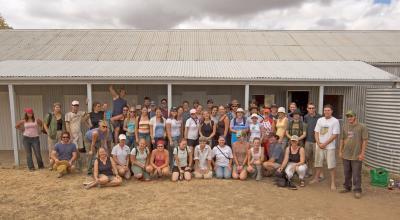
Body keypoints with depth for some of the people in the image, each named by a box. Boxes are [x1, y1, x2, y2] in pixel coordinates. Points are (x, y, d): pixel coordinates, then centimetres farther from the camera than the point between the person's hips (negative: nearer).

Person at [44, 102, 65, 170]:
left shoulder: (62, 116, 10)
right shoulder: (50, 115, -1)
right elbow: (45, 124, 3)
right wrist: (48, 132, -5)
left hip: (60, 134, 3)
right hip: (52, 134, -3)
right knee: (52, 149, -1)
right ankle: (51, 164, 10)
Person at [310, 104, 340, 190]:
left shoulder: (335, 121, -7)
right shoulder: (320, 120, 8)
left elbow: (335, 135, -11)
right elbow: (316, 133, 9)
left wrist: (325, 144, -13)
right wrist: (319, 143, -4)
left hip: (330, 147, -5)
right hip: (319, 146, 5)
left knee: (331, 166, -2)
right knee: (318, 163, 15)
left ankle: (333, 183, 7)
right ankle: (316, 178, 31)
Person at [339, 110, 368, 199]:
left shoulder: (362, 127, -7)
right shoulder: (345, 127, 8)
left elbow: (365, 141, -9)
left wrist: (362, 153, -12)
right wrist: (340, 151, 11)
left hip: (356, 156, -5)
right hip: (346, 155, 5)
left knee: (356, 174, 1)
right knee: (347, 173, 15)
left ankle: (357, 190, 12)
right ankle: (347, 187, 29)